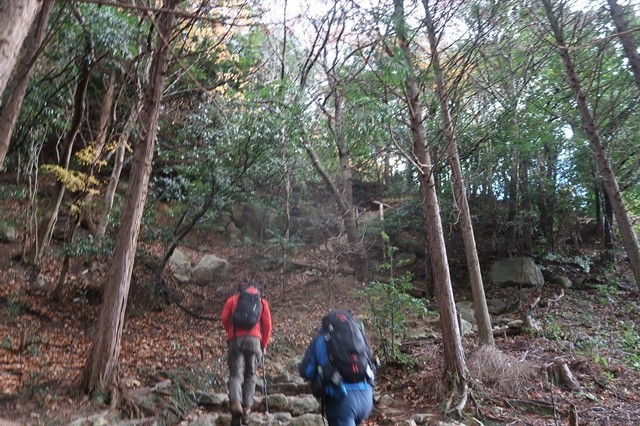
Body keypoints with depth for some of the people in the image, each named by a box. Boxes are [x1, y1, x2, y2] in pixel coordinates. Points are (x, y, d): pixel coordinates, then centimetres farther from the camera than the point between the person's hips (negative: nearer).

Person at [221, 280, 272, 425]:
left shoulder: (233, 299, 18)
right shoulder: (262, 301, 18)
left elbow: (224, 318, 9)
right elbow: (267, 325, 10)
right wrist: (264, 345, 19)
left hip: (236, 340, 0)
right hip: (254, 340, 0)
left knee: (235, 374, 0)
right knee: (250, 375, 13)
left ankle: (235, 404, -24)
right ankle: (246, 409, 5)